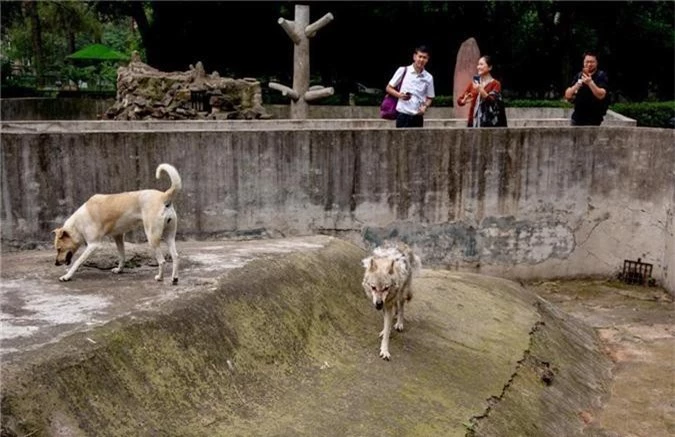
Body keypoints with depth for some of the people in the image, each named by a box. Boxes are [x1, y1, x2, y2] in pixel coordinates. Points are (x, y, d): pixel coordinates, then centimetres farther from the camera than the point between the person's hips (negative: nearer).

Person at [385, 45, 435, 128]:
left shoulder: (428, 77, 6)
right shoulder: (403, 70, 0)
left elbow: (429, 98, 14)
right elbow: (388, 88, 5)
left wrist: (425, 107, -7)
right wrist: (399, 95, -13)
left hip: (418, 117, 3)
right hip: (403, 115, -3)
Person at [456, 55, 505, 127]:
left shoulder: (495, 84, 0)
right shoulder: (474, 83, 11)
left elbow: (493, 101, -15)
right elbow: (459, 100, 11)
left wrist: (481, 90, -27)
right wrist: (464, 101, -13)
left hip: (488, 122, -3)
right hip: (474, 121, 4)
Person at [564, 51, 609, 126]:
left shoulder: (601, 76, -4)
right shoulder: (578, 76, 9)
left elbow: (601, 95, -18)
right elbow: (567, 95, 4)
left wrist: (590, 83, -30)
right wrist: (577, 85, -14)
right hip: (577, 118, 5)